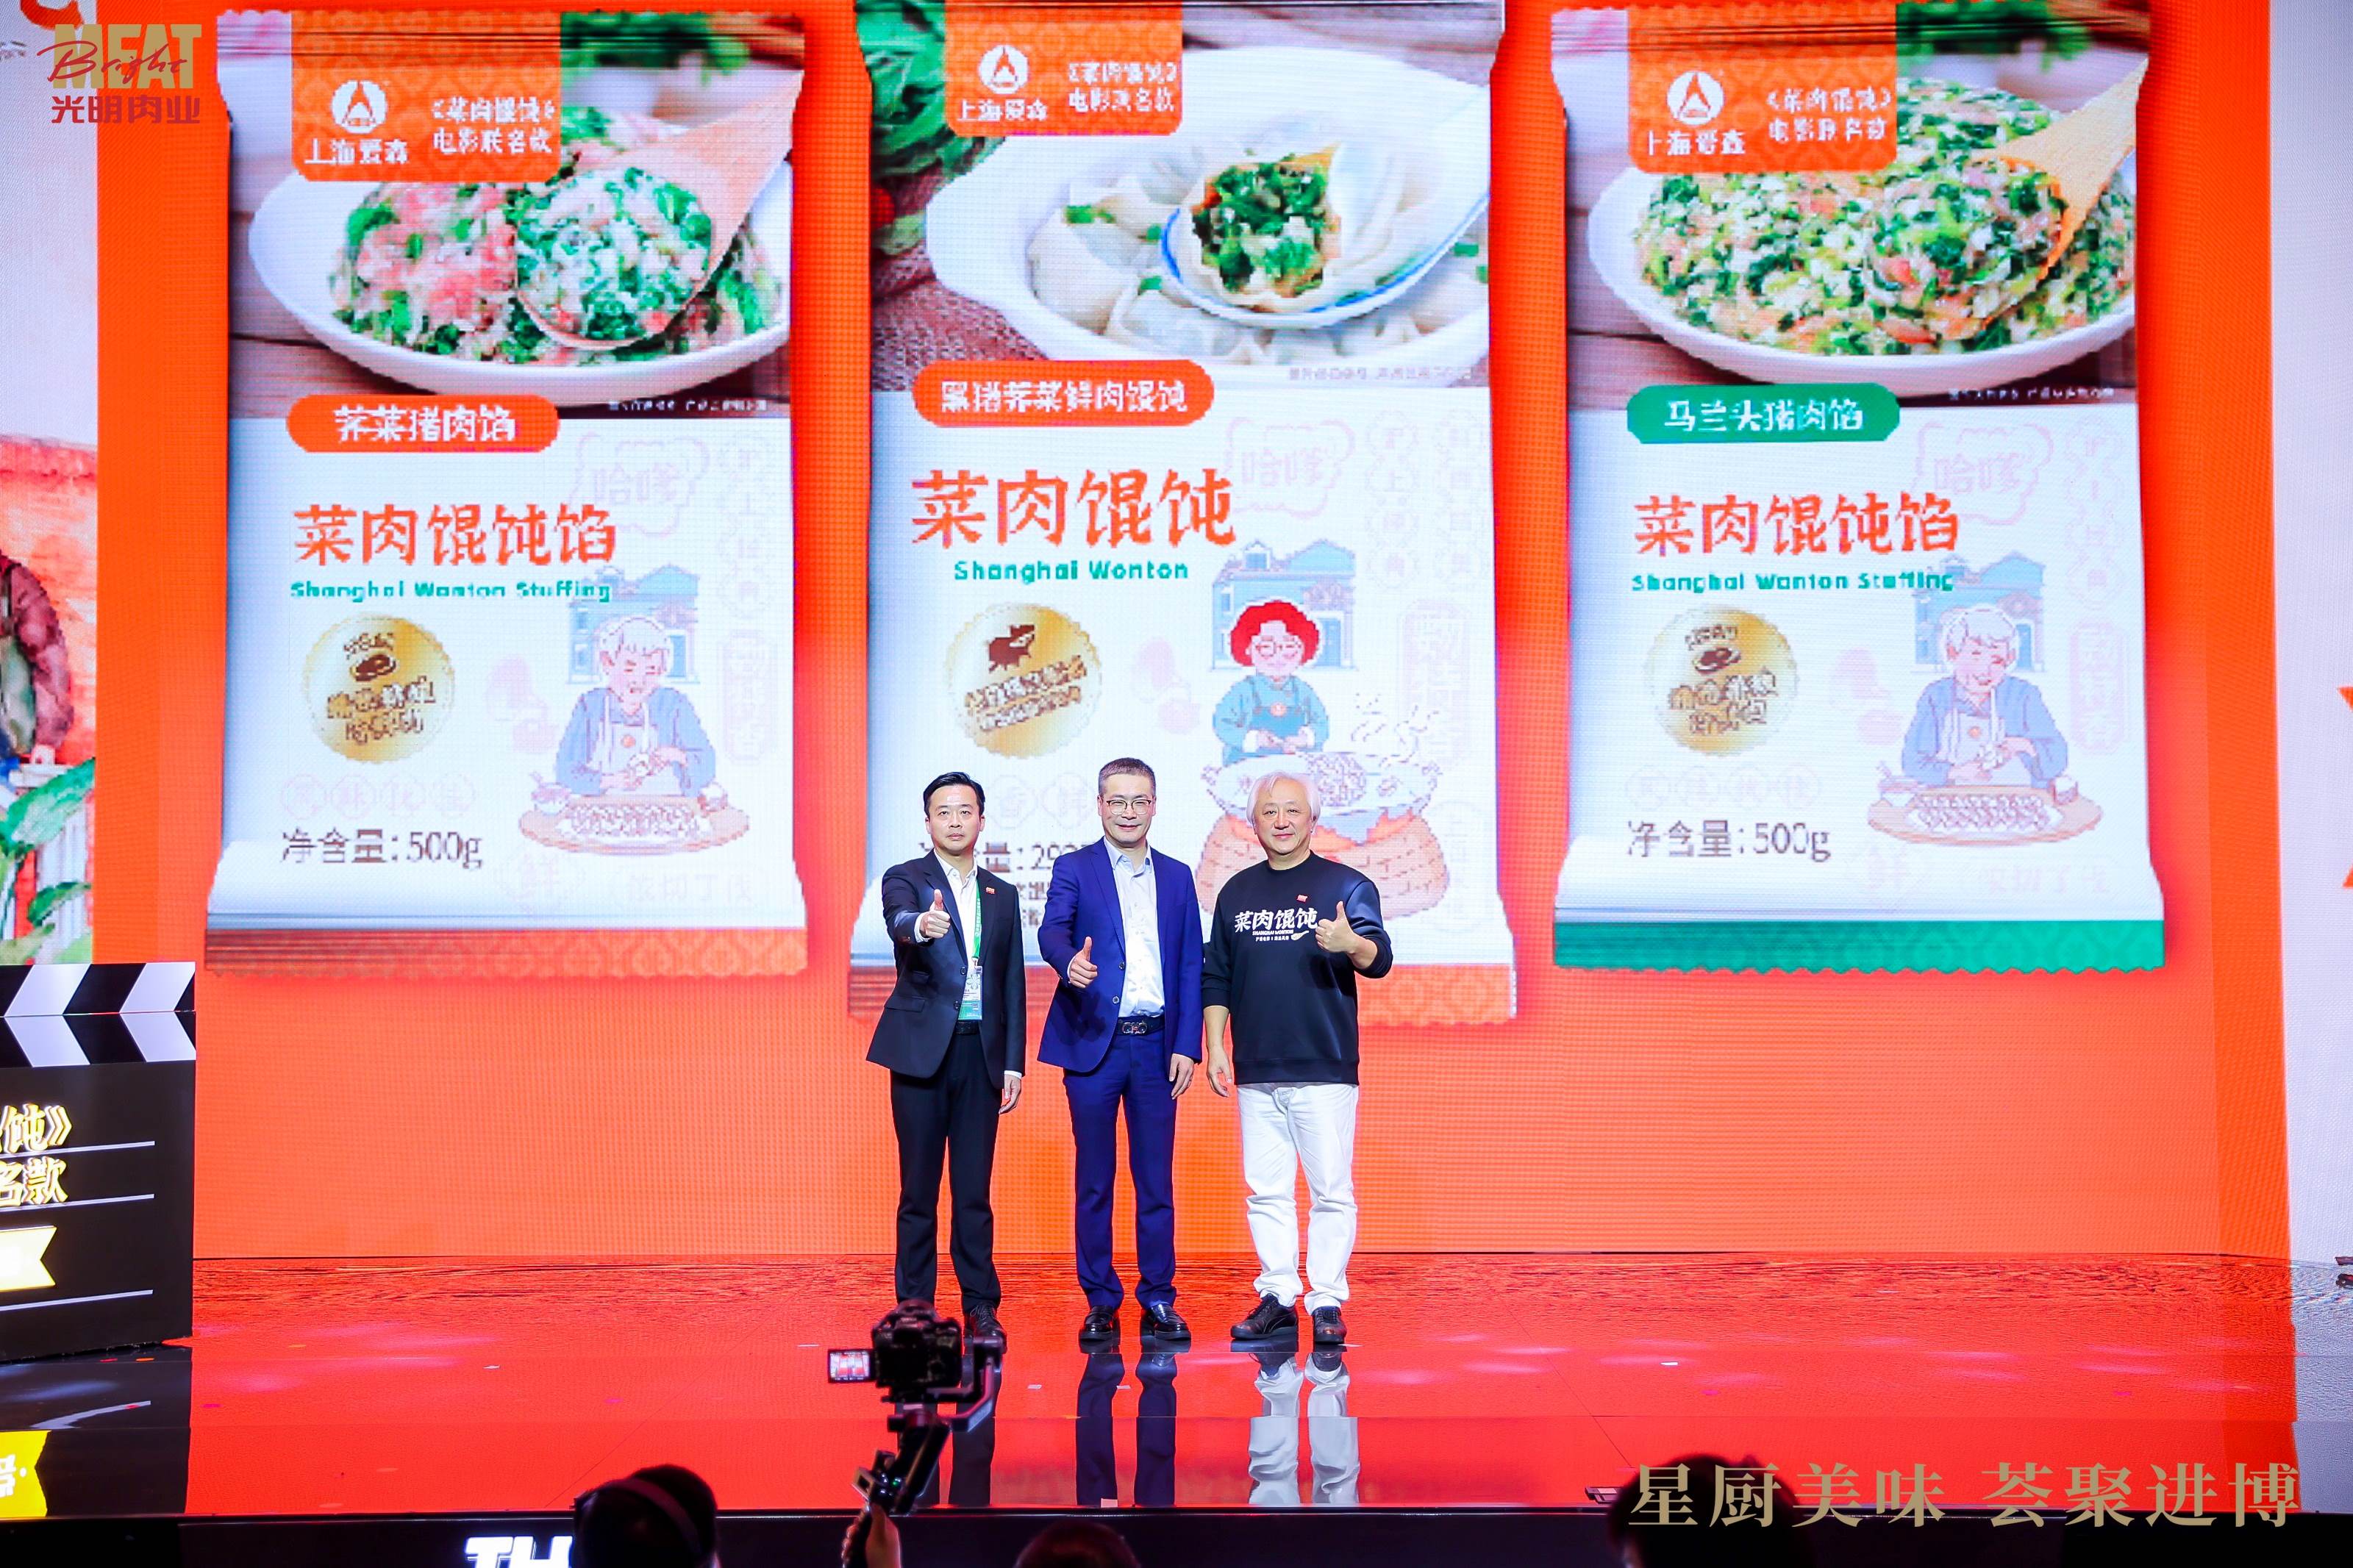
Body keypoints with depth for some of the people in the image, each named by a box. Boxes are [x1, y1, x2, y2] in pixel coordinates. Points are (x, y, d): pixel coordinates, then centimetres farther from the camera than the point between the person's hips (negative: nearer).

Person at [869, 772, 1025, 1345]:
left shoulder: (1002, 895, 14)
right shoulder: (906, 878, 2)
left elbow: (1013, 986, 13)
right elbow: (898, 919, -23)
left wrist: (1014, 1063, 6)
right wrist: (920, 924, -47)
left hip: (981, 1052, 3)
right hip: (922, 1050, -3)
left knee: (974, 1190, 4)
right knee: (919, 1189, 2)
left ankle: (981, 1308, 10)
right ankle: (915, 1310, 8)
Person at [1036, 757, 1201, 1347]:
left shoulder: (1177, 876, 12)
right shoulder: (1073, 869, 3)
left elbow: (1190, 966, 10)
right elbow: (1052, 932, -15)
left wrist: (1187, 1046, 1)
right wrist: (1071, 961, -39)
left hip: (1157, 1046, 2)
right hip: (1093, 1044, -2)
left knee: (1157, 1180, 5)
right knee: (1094, 1181, 4)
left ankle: (1159, 1300, 13)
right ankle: (1100, 1302, 11)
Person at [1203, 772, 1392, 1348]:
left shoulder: (1346, 885, 0)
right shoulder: (1237, 892, 12)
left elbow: (1379, 959, -12)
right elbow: (1216, 979, 15)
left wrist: (1351, 944, -33)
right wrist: (1215, 1047, 7)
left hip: (1325, 1069, -4)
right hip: (1255, 1072, 4)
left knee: (1331, 1192, -2)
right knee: (1265, 1192, 8)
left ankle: (1327, 1303, 5)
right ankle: (1277, 1299, 15)